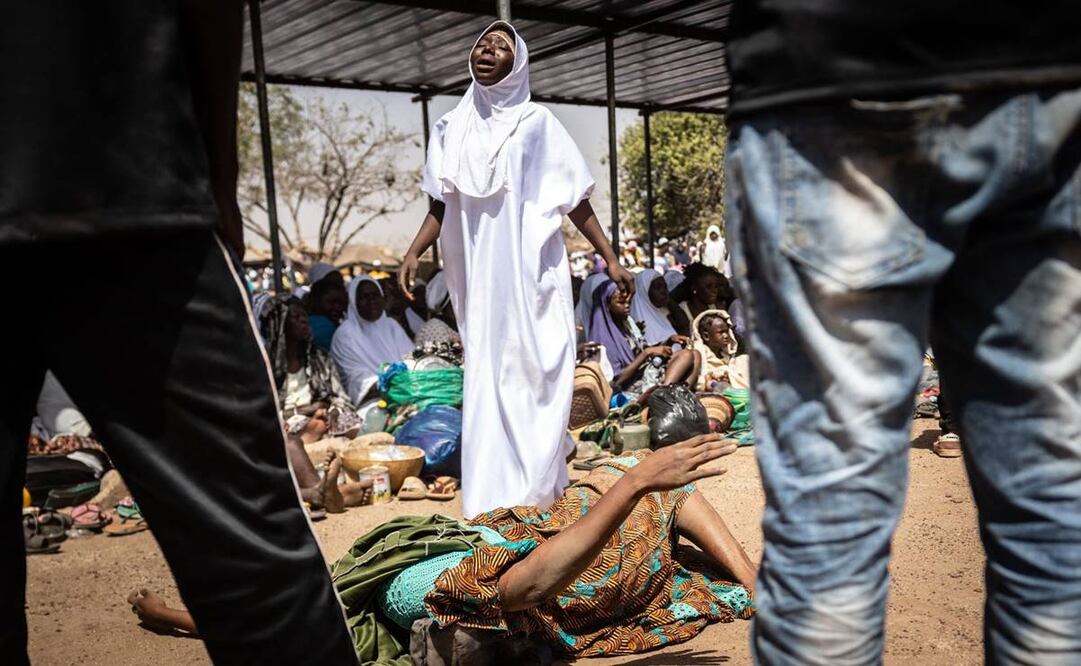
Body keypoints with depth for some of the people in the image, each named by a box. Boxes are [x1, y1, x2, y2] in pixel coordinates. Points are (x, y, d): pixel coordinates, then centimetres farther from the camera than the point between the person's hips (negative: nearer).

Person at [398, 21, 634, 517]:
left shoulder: (536, 122, 3)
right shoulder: (453, 126, 12)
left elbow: (575, 200, 4)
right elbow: (442, 203, 13)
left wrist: (610, 258, 0)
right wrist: (414, 252, -1)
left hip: (532, 271, -3)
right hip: (481, 274, 3)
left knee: (536, 373, -2)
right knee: (487, 378, 3)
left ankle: (537, 488, 8)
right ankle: (495, 497, 11)